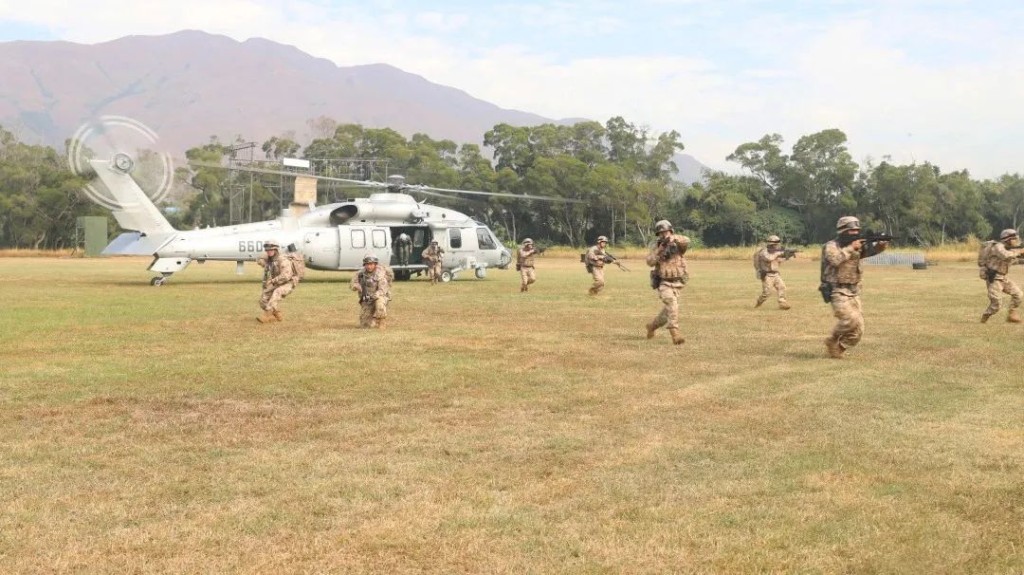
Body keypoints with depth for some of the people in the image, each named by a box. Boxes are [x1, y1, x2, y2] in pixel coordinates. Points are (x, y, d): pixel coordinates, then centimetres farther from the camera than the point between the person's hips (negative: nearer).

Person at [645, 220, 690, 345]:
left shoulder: (678, 245, -1)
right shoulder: (656, 247, 1)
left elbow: (686, 241, -25)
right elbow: (650, 262, -12)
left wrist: (674, 237, -41)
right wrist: (660, 249, -20)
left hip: (677, 284, 3)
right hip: (664, 283, -3)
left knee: (667, 311, 12)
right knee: (672, 305, -24)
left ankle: (652, 326, 37)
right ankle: (675, 334, -30)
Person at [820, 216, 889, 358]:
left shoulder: (857, 246, 9)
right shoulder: (831, 246, -8)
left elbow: (871, 249, -6)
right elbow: (835, 259, -27)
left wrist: (881, 244, -26)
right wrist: (851, 248, -22)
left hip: (853, 292, 7)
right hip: (837, 292, -7)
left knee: (858, 330, 3)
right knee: (851, 319, -24)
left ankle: (837, 348, 20)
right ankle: (833, 340, 0)